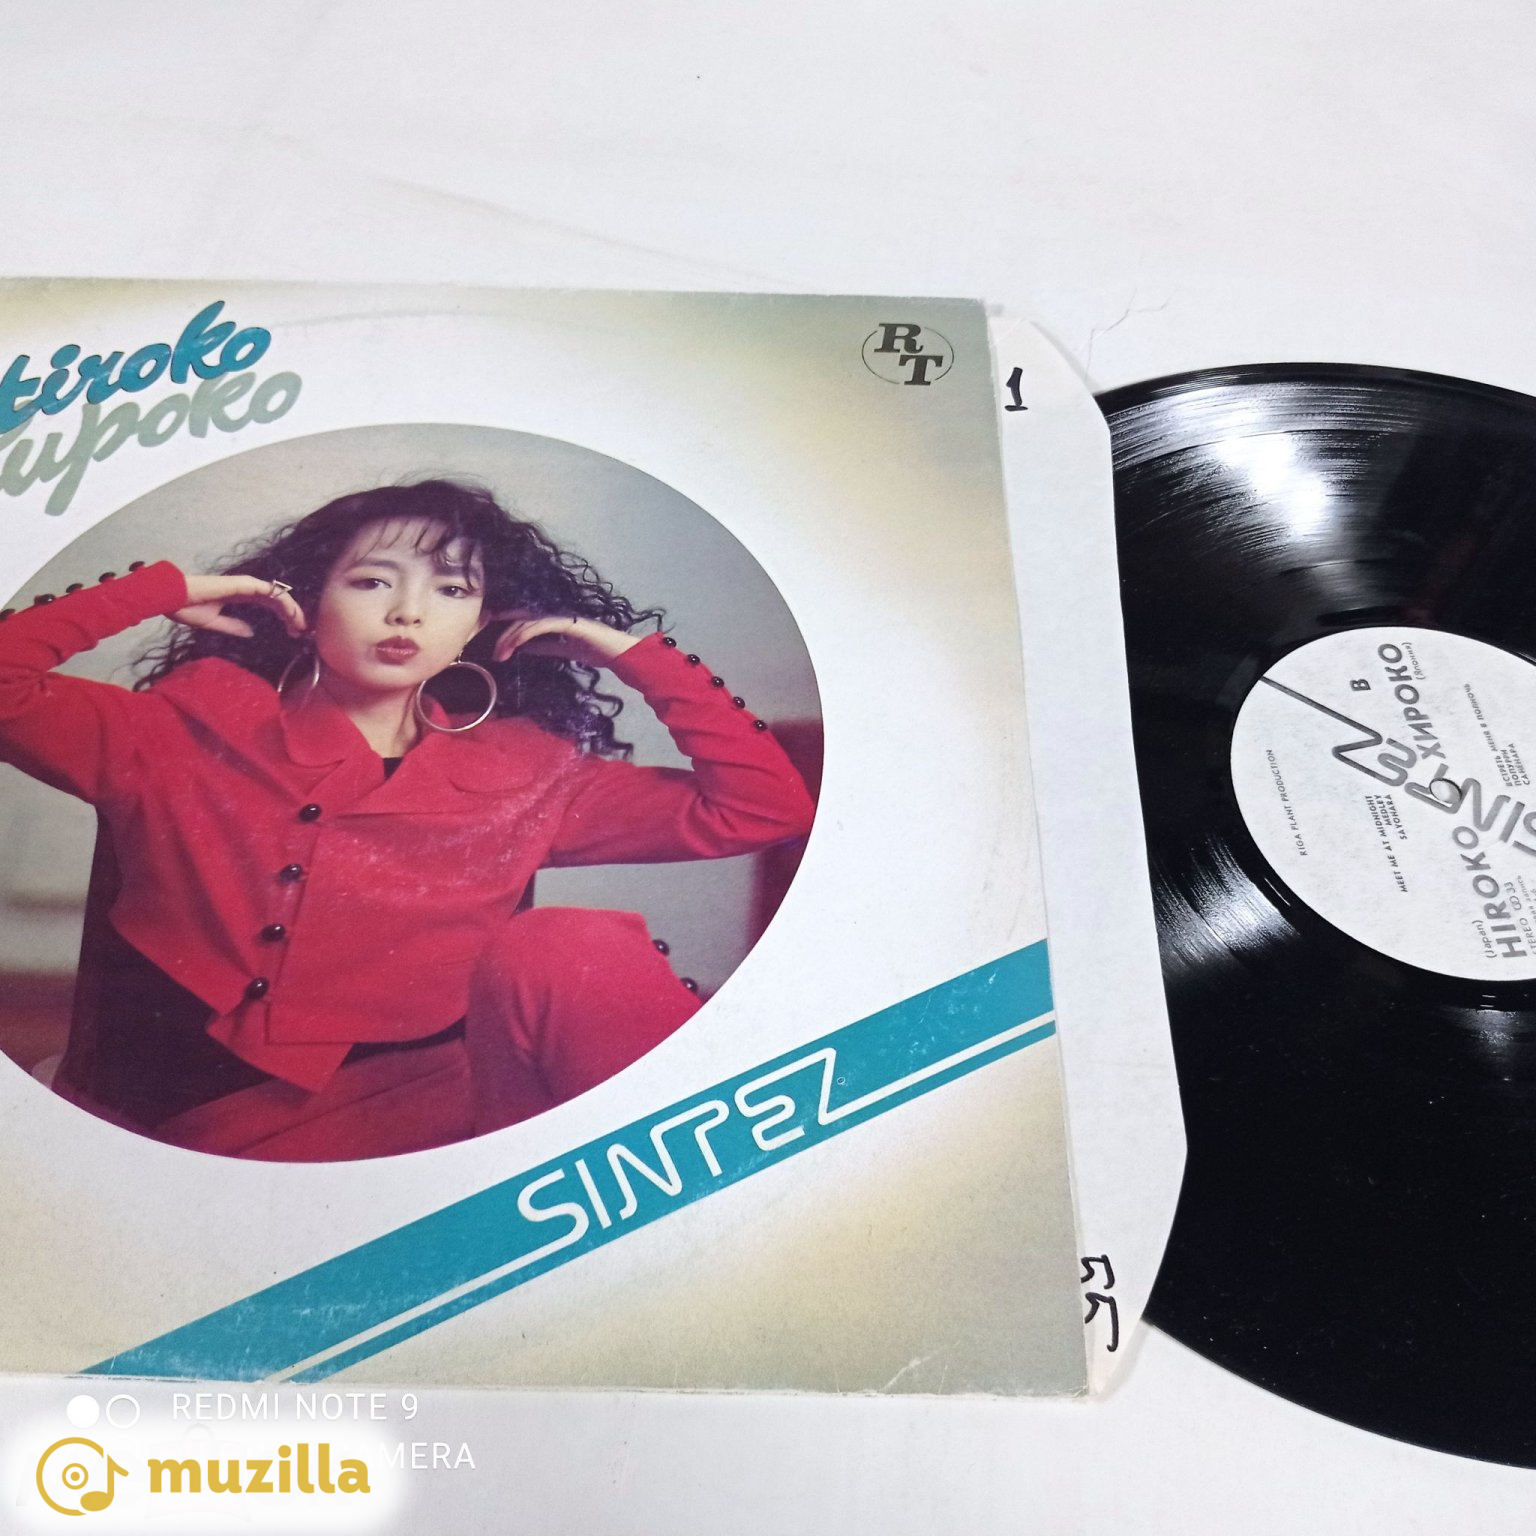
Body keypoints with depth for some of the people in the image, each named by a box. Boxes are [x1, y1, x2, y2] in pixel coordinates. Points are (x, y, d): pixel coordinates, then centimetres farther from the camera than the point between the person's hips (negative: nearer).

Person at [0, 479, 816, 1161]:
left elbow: (764, 806, 11)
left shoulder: (525, 778, 13)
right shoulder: (194, 729, 12)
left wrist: (634, 653, 11)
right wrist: (169, 591, 6)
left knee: (567, 948, -29)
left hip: (408, 1105, 2)